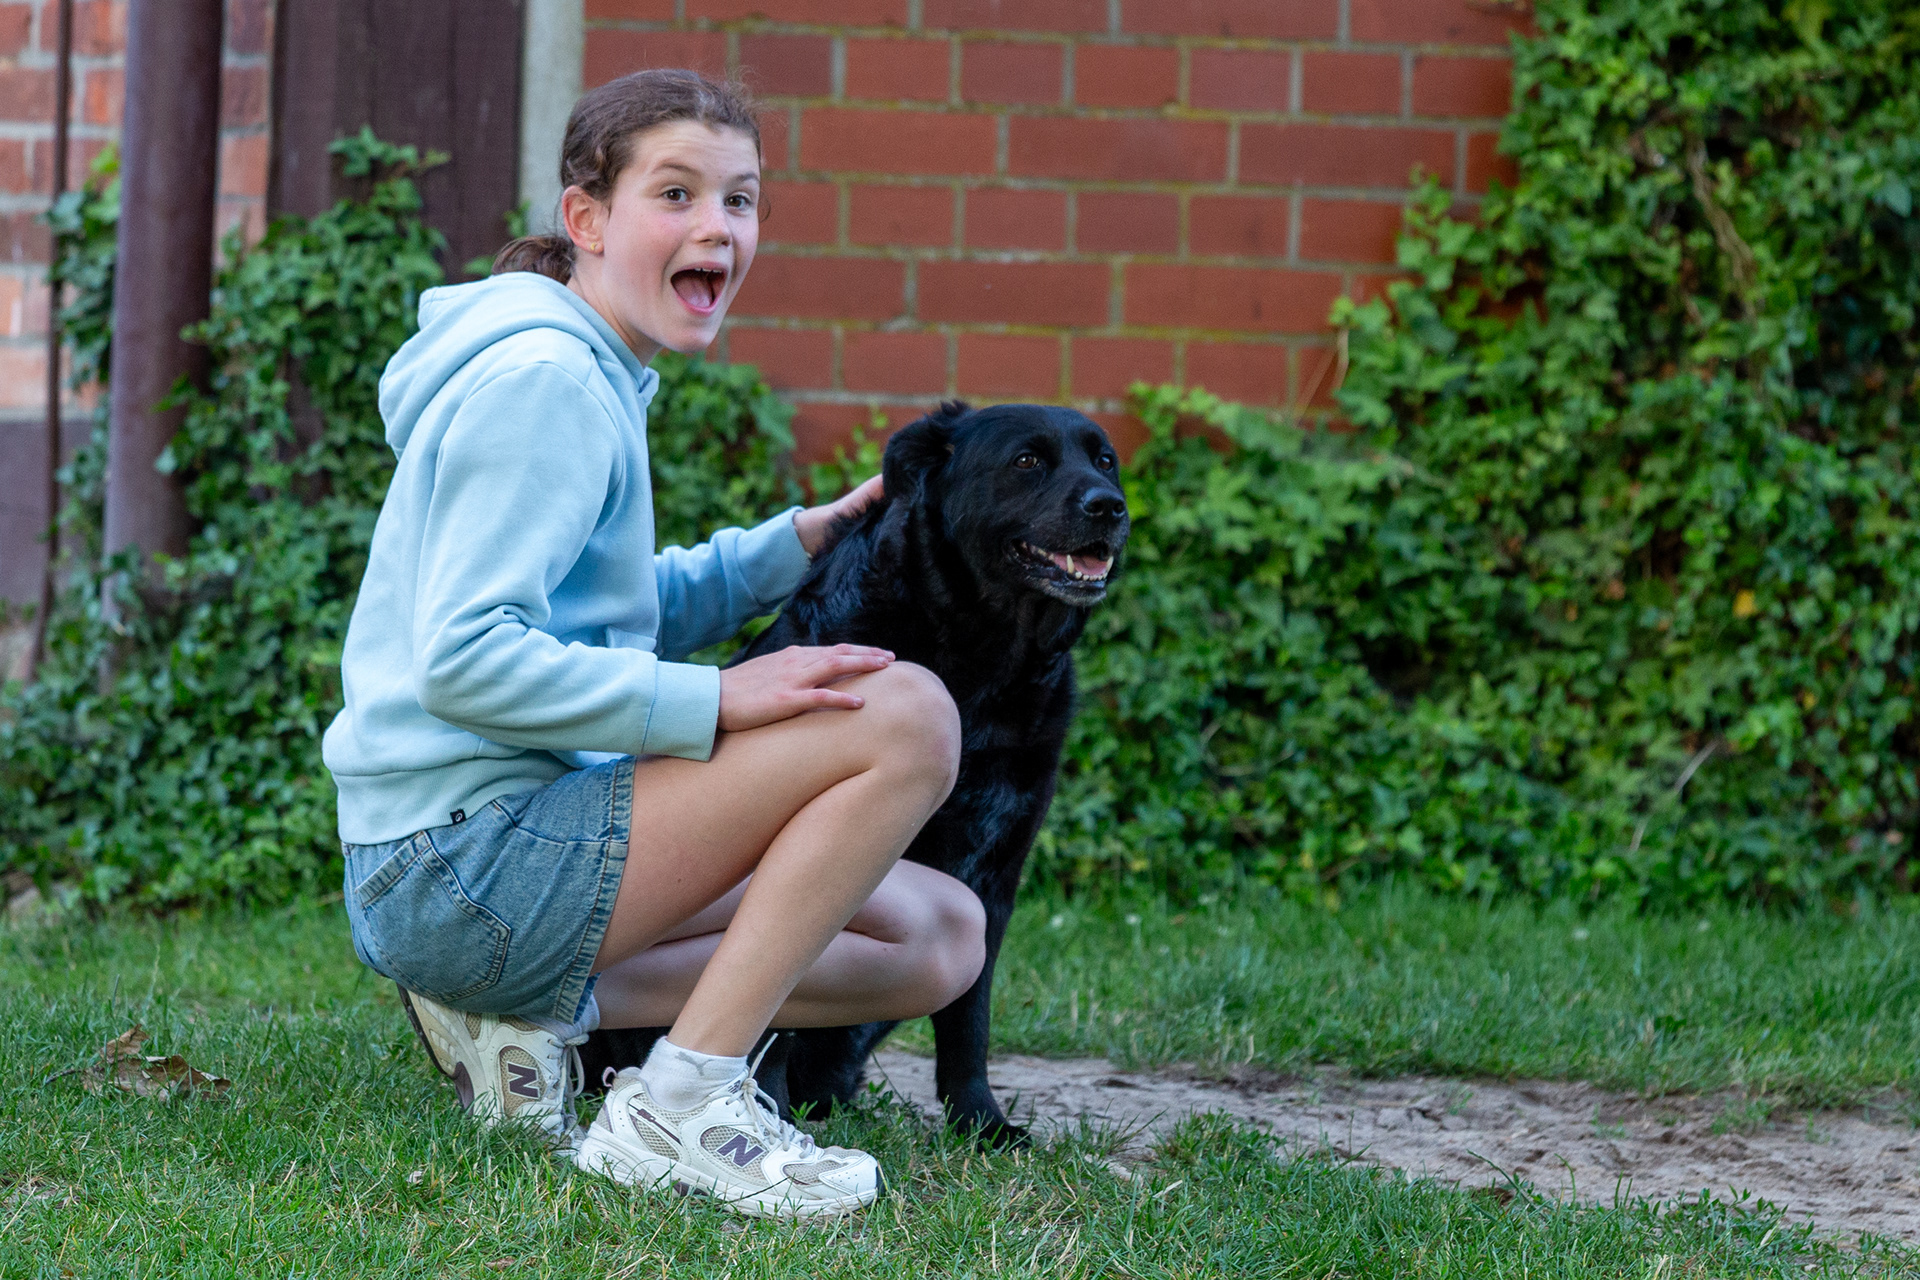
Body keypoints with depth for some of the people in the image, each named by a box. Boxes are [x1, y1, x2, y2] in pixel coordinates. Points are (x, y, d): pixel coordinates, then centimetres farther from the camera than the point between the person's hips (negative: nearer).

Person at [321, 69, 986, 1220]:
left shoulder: (595, 379, 17)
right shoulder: (543, 380, -14)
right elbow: (465, 661, -23)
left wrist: (793, 546, 14)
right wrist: (713, 702, -23)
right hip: (456, 857, -10)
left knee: (944, 940, 13)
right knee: (908, 715, -19)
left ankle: (542, 1007, 3)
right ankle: (678, 1106, -19)